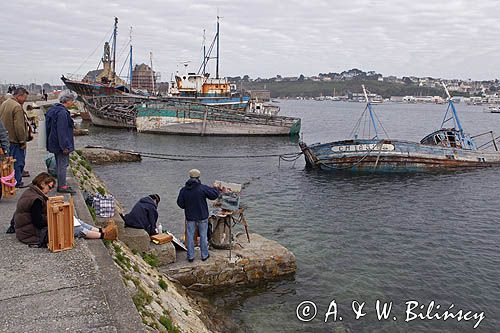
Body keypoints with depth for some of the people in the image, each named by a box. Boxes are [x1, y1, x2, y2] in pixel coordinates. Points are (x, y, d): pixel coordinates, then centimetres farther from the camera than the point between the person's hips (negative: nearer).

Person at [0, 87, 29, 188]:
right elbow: (19, 126, -22)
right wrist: (22, 141, -15)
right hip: (15, 141, -9)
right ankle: (17, 182, 5)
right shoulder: (17, 107, -19)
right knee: (18, 162, 0)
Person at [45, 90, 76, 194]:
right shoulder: (62, 113, -21)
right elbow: (62, 131, -24)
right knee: (63, 164, -2)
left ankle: (61, 184, 26)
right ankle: (62, 186, 5)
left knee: (60, 164, 17)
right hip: (61, 144, -11)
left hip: (55, 144, 11)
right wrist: (65, 146, -21)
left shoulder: (55, 109, 12)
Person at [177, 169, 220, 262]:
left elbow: (180, 204, -2)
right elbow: (214, 195, -12)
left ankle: (190, 256, 16)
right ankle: (204, 255, 21)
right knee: (203, 236, 11)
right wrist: (215, 189, 9)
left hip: (190, 217, 2)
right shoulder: (202, 188, -17)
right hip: (202, 216, -2)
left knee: (190, 236, 11)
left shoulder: (183, 190, -7)